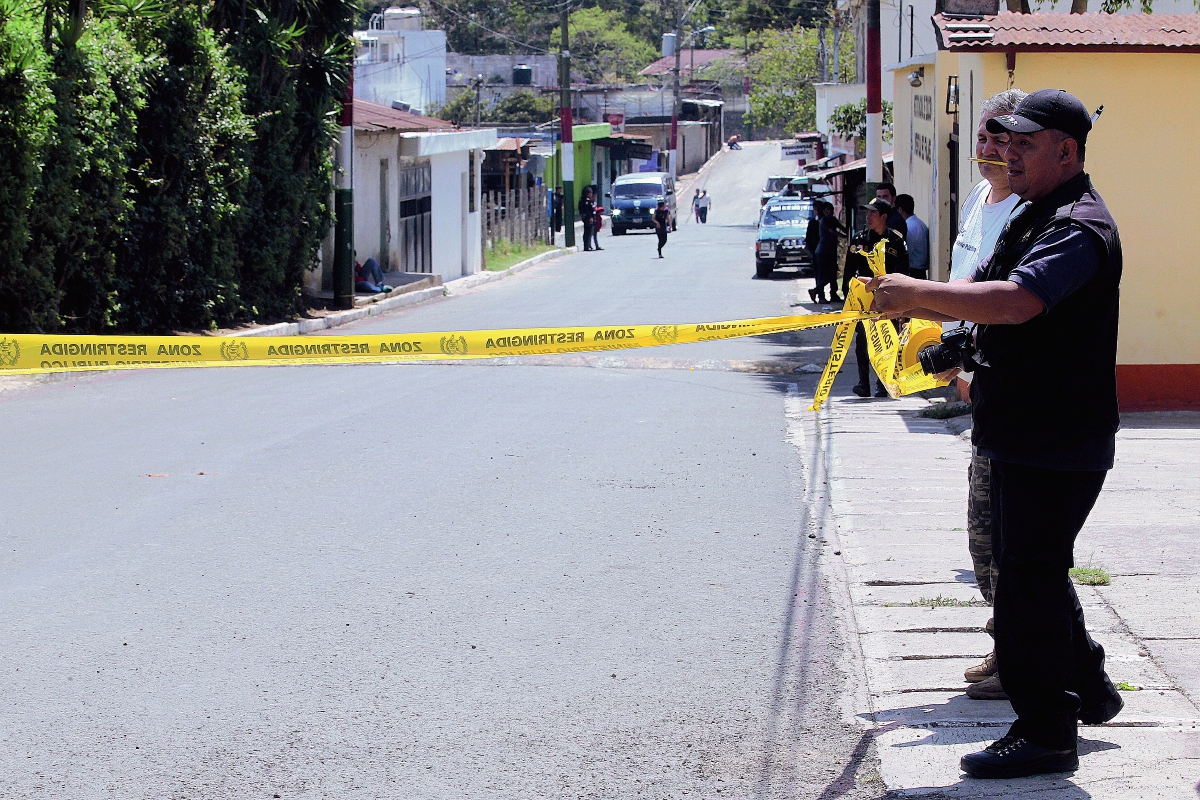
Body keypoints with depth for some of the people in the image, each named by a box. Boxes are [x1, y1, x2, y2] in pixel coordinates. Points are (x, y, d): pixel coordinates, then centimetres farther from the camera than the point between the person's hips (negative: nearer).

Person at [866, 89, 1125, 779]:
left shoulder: (1079, 226, -18)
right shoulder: (1036, 218, 17)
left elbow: (1014, 302, -33)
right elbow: (978, 294, 21)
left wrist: (920, 293, -26)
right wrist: (909, 302, 5)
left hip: (1058, 445, -11)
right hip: (1024, 437, 11)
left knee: (1028, 580, -8)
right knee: (1034, 570, 20)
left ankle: (1047, 734, 0)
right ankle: (1089, 690, 34)